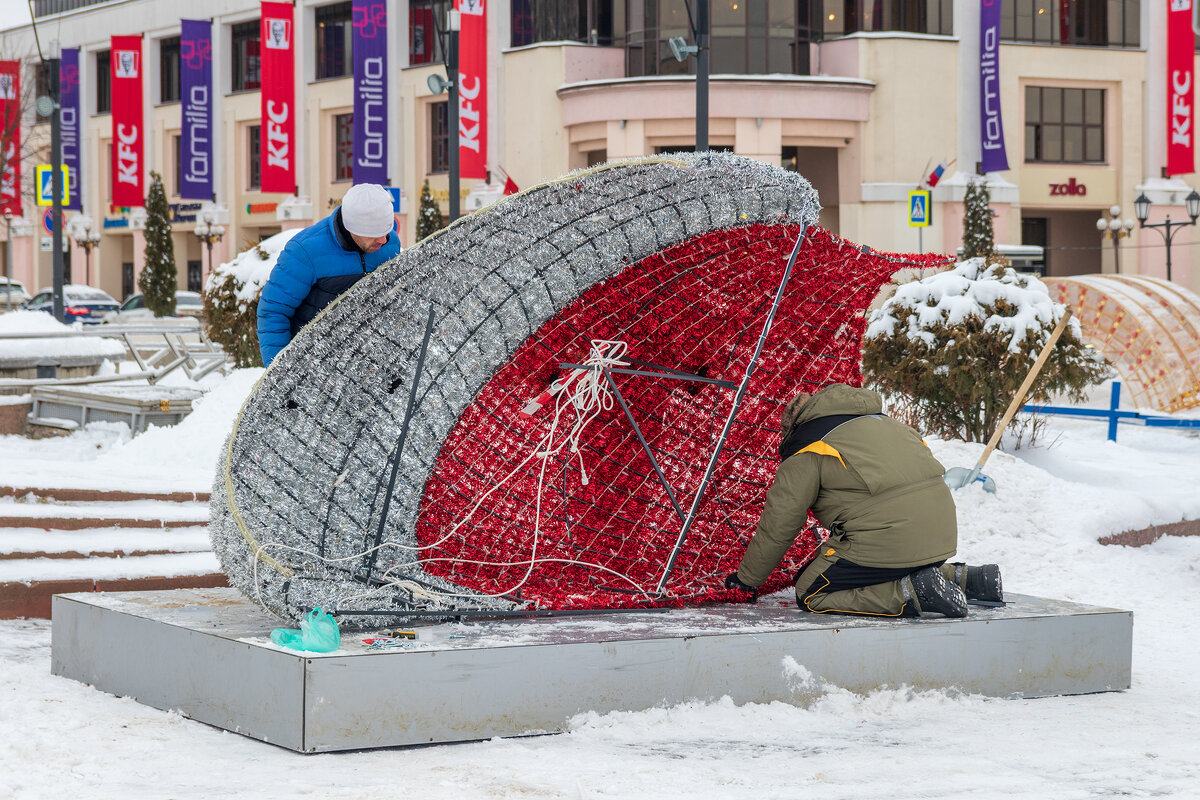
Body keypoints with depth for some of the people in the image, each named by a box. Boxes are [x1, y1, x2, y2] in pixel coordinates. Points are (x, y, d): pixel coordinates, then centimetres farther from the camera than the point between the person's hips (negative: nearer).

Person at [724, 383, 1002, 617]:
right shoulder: (880, 421, 26)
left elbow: (777, 528, 5)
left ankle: (911, 593, -13)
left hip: (890, 539, -8)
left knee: (811, 596, 2)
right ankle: (962, 578, 16)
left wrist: (747, 579, 19)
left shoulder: (806, 452, 4)